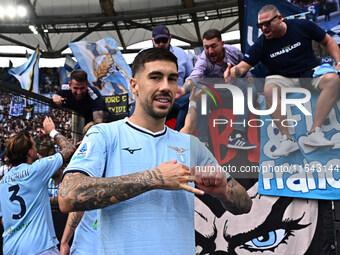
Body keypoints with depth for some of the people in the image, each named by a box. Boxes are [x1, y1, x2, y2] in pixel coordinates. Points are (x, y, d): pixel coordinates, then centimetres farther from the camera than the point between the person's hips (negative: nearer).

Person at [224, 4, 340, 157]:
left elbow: (327, 41, 7)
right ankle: (287, 139, -34)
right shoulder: (261, 44, -5)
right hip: (283, 79, -1)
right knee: (269, 90, -35)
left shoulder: (303, 26, -3)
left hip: (310, 72, 1)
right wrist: (232, 72, -33)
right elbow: (244, 65, -10)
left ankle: (314, 132, -34)